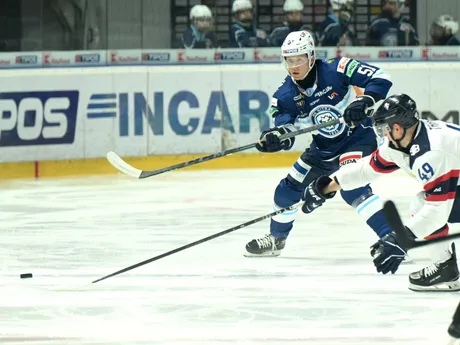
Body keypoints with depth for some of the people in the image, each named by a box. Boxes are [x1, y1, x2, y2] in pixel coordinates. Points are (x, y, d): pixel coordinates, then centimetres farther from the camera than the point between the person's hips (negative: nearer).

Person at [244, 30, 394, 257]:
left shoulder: (336, 70, -23)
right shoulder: (285, 97, -10)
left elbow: (380, 78, -23)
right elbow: (286, 135, -12)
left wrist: (366, 101, -40)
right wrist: (274, 138, -36)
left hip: (359, 137, -7)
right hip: (324, 149, 7)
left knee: (352, 187, -30)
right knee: (289, 188, 11)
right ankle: (275, 239, 37)